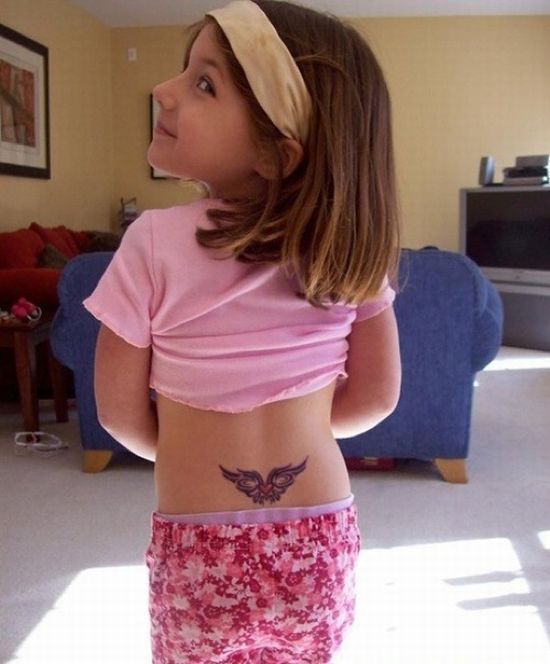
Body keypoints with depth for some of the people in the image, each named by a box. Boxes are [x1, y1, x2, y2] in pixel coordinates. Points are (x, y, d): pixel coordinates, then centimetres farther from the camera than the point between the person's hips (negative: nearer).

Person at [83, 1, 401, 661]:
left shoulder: (155, 242, -17)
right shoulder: (351, 241, -8)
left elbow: (121, 412, -7)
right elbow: (375, 397, -1)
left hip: (200, 557, -2)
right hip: (322, 547, 3)